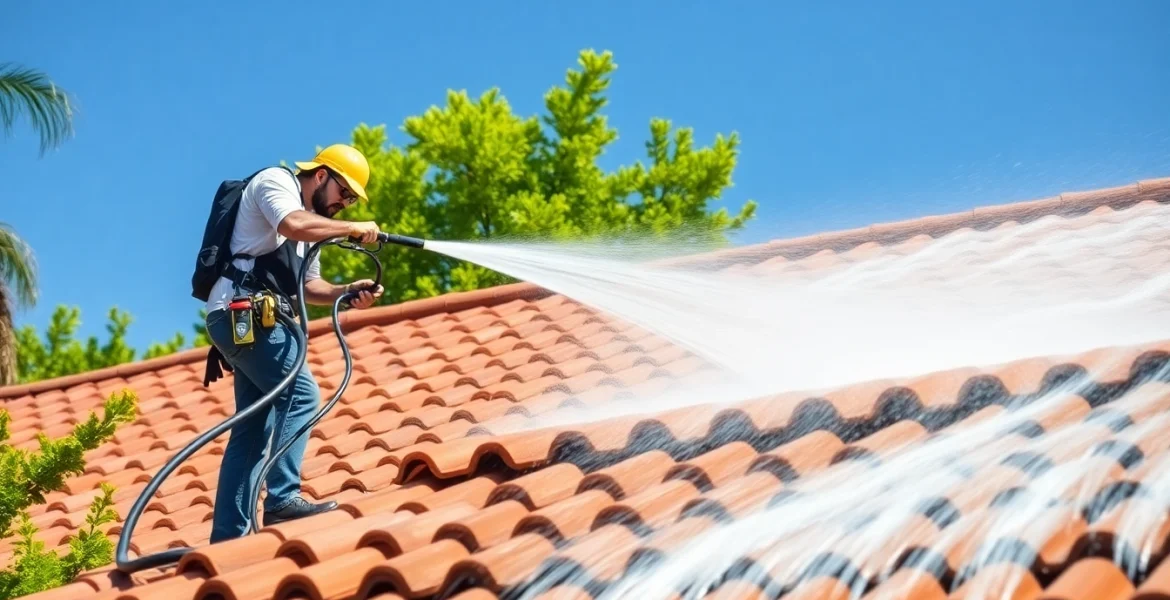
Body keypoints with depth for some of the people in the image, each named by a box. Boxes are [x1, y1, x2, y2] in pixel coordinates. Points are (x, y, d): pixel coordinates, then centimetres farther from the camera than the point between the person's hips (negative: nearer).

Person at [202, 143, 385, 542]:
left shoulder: (310, 219, 27)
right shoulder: (275, 181, -1)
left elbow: (307, 285, 23)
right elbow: (292, 225, -23)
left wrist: (346, 293, 5)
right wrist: (353, 229, -14)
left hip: (248, 319, 10)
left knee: (253, 429, 6)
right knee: (302, 395, -18)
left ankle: (228, 537, 5)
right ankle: (282, 499, -23)